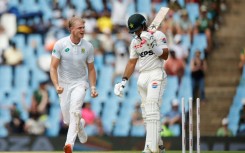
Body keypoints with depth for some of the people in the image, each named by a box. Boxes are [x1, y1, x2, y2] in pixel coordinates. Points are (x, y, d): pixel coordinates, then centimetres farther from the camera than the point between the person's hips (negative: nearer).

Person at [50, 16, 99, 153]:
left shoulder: (88, 46, -6)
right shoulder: (60, 44, -12)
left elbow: (91, 69, 5)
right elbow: (53, 67, -10)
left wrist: (93, 87, -2)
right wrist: (56, 85, -23)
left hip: (80, 83, -1)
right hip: (64, 84, 1)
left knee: (75, 110, -27)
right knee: (68, 120, 7)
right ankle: (80, 125, 44)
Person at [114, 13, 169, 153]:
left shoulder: (158, 35, -2)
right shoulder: (135, 42, 16)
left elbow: (165, 56, -10)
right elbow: (132, 63, 18)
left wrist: (152, 44, -21)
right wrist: (124, 81, 9)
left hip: (156, 74, -7)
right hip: (142, 77, 7)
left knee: (152, 108, -20)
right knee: (146, 113, 4)